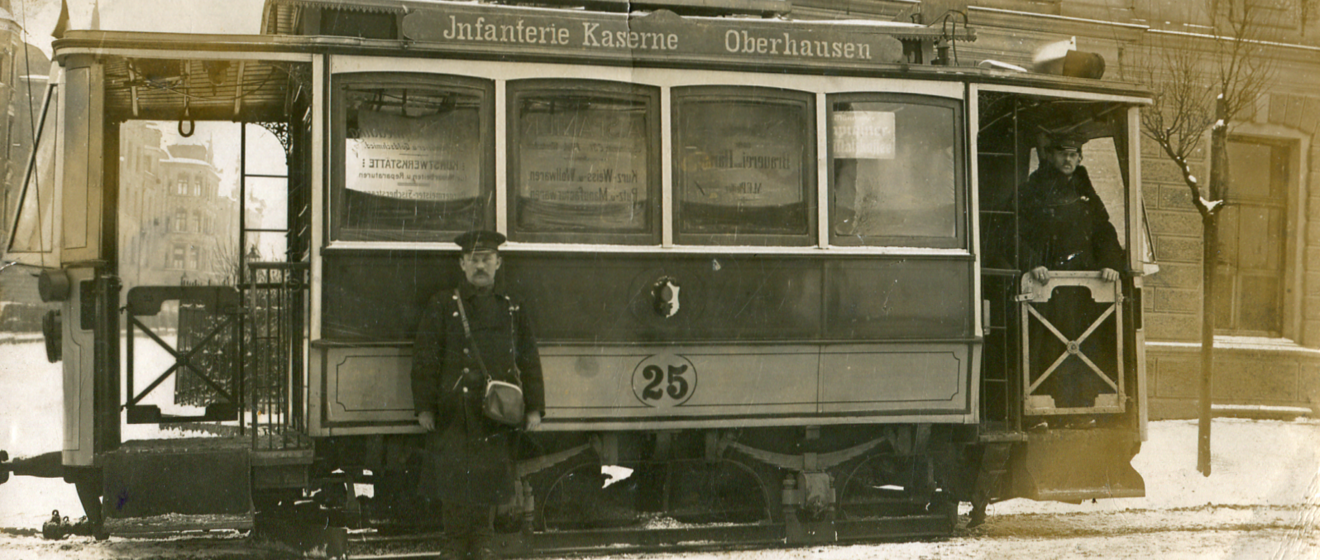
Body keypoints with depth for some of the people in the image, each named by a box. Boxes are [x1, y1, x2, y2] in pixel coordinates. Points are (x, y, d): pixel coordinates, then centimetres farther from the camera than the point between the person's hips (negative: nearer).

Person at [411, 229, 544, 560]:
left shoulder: (512, 310, 11)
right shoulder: (443, 306, 2)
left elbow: (529, 362, 11)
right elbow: (425, 359, -1)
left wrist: (534, 408, 4)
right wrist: (424, 407, -6)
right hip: (454, 417, -2)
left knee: (489, 485, 7)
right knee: (454, 484, -1)